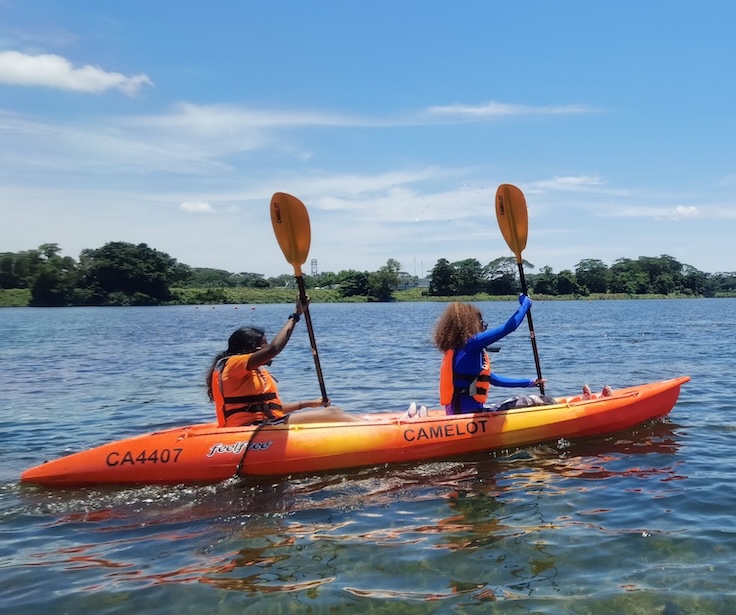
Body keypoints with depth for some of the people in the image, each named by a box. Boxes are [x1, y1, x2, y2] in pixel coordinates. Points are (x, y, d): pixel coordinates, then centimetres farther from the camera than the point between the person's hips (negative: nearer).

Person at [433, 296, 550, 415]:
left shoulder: (455, 349, 16)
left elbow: (493, 379, 24)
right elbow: (509, 327, -13)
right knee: (534, 402, -11)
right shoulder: (471, 344, -12)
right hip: (470, 413, -10)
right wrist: (526, 303, 5)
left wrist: (529, 382, 26)